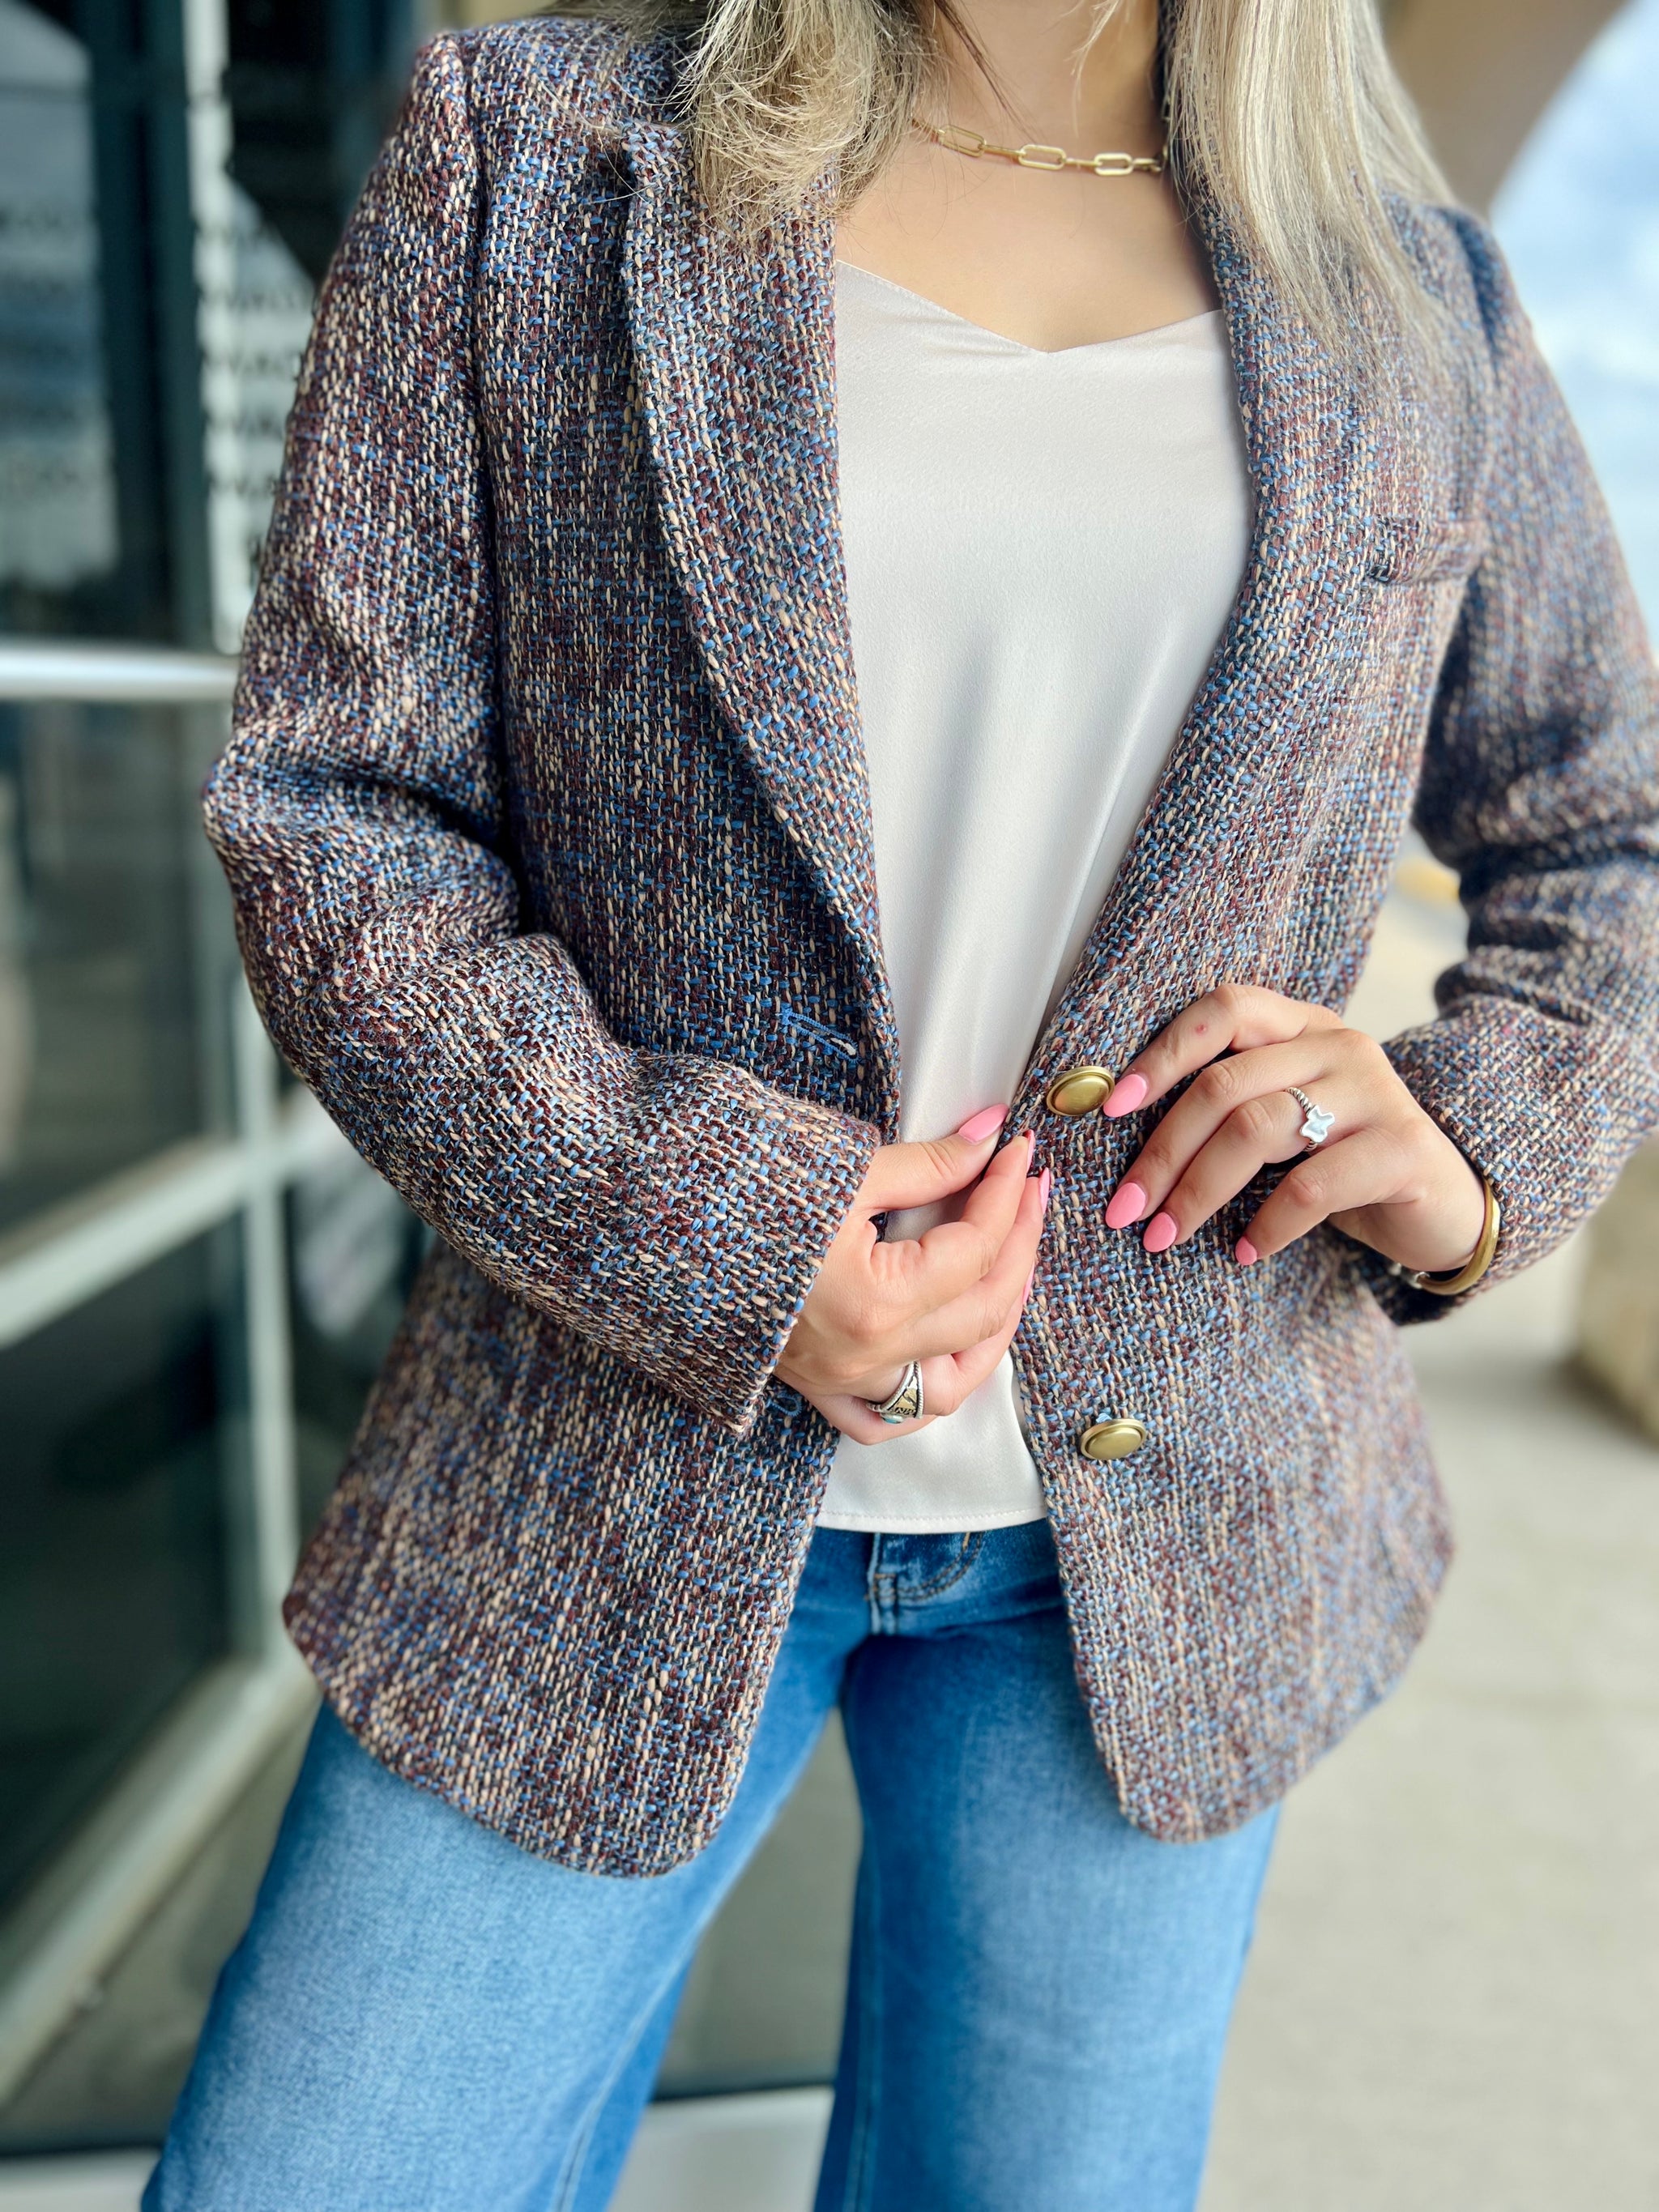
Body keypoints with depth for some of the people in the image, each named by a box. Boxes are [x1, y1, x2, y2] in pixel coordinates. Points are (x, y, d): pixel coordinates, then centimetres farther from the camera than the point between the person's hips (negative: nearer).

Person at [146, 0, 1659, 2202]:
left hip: (1158, 1521, 3)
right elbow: (328, 804, -4)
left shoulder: (1421, 304, 6)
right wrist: (686, 1232, -17)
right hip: (610, 1480, -1)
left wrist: (1482, 1147, -6)